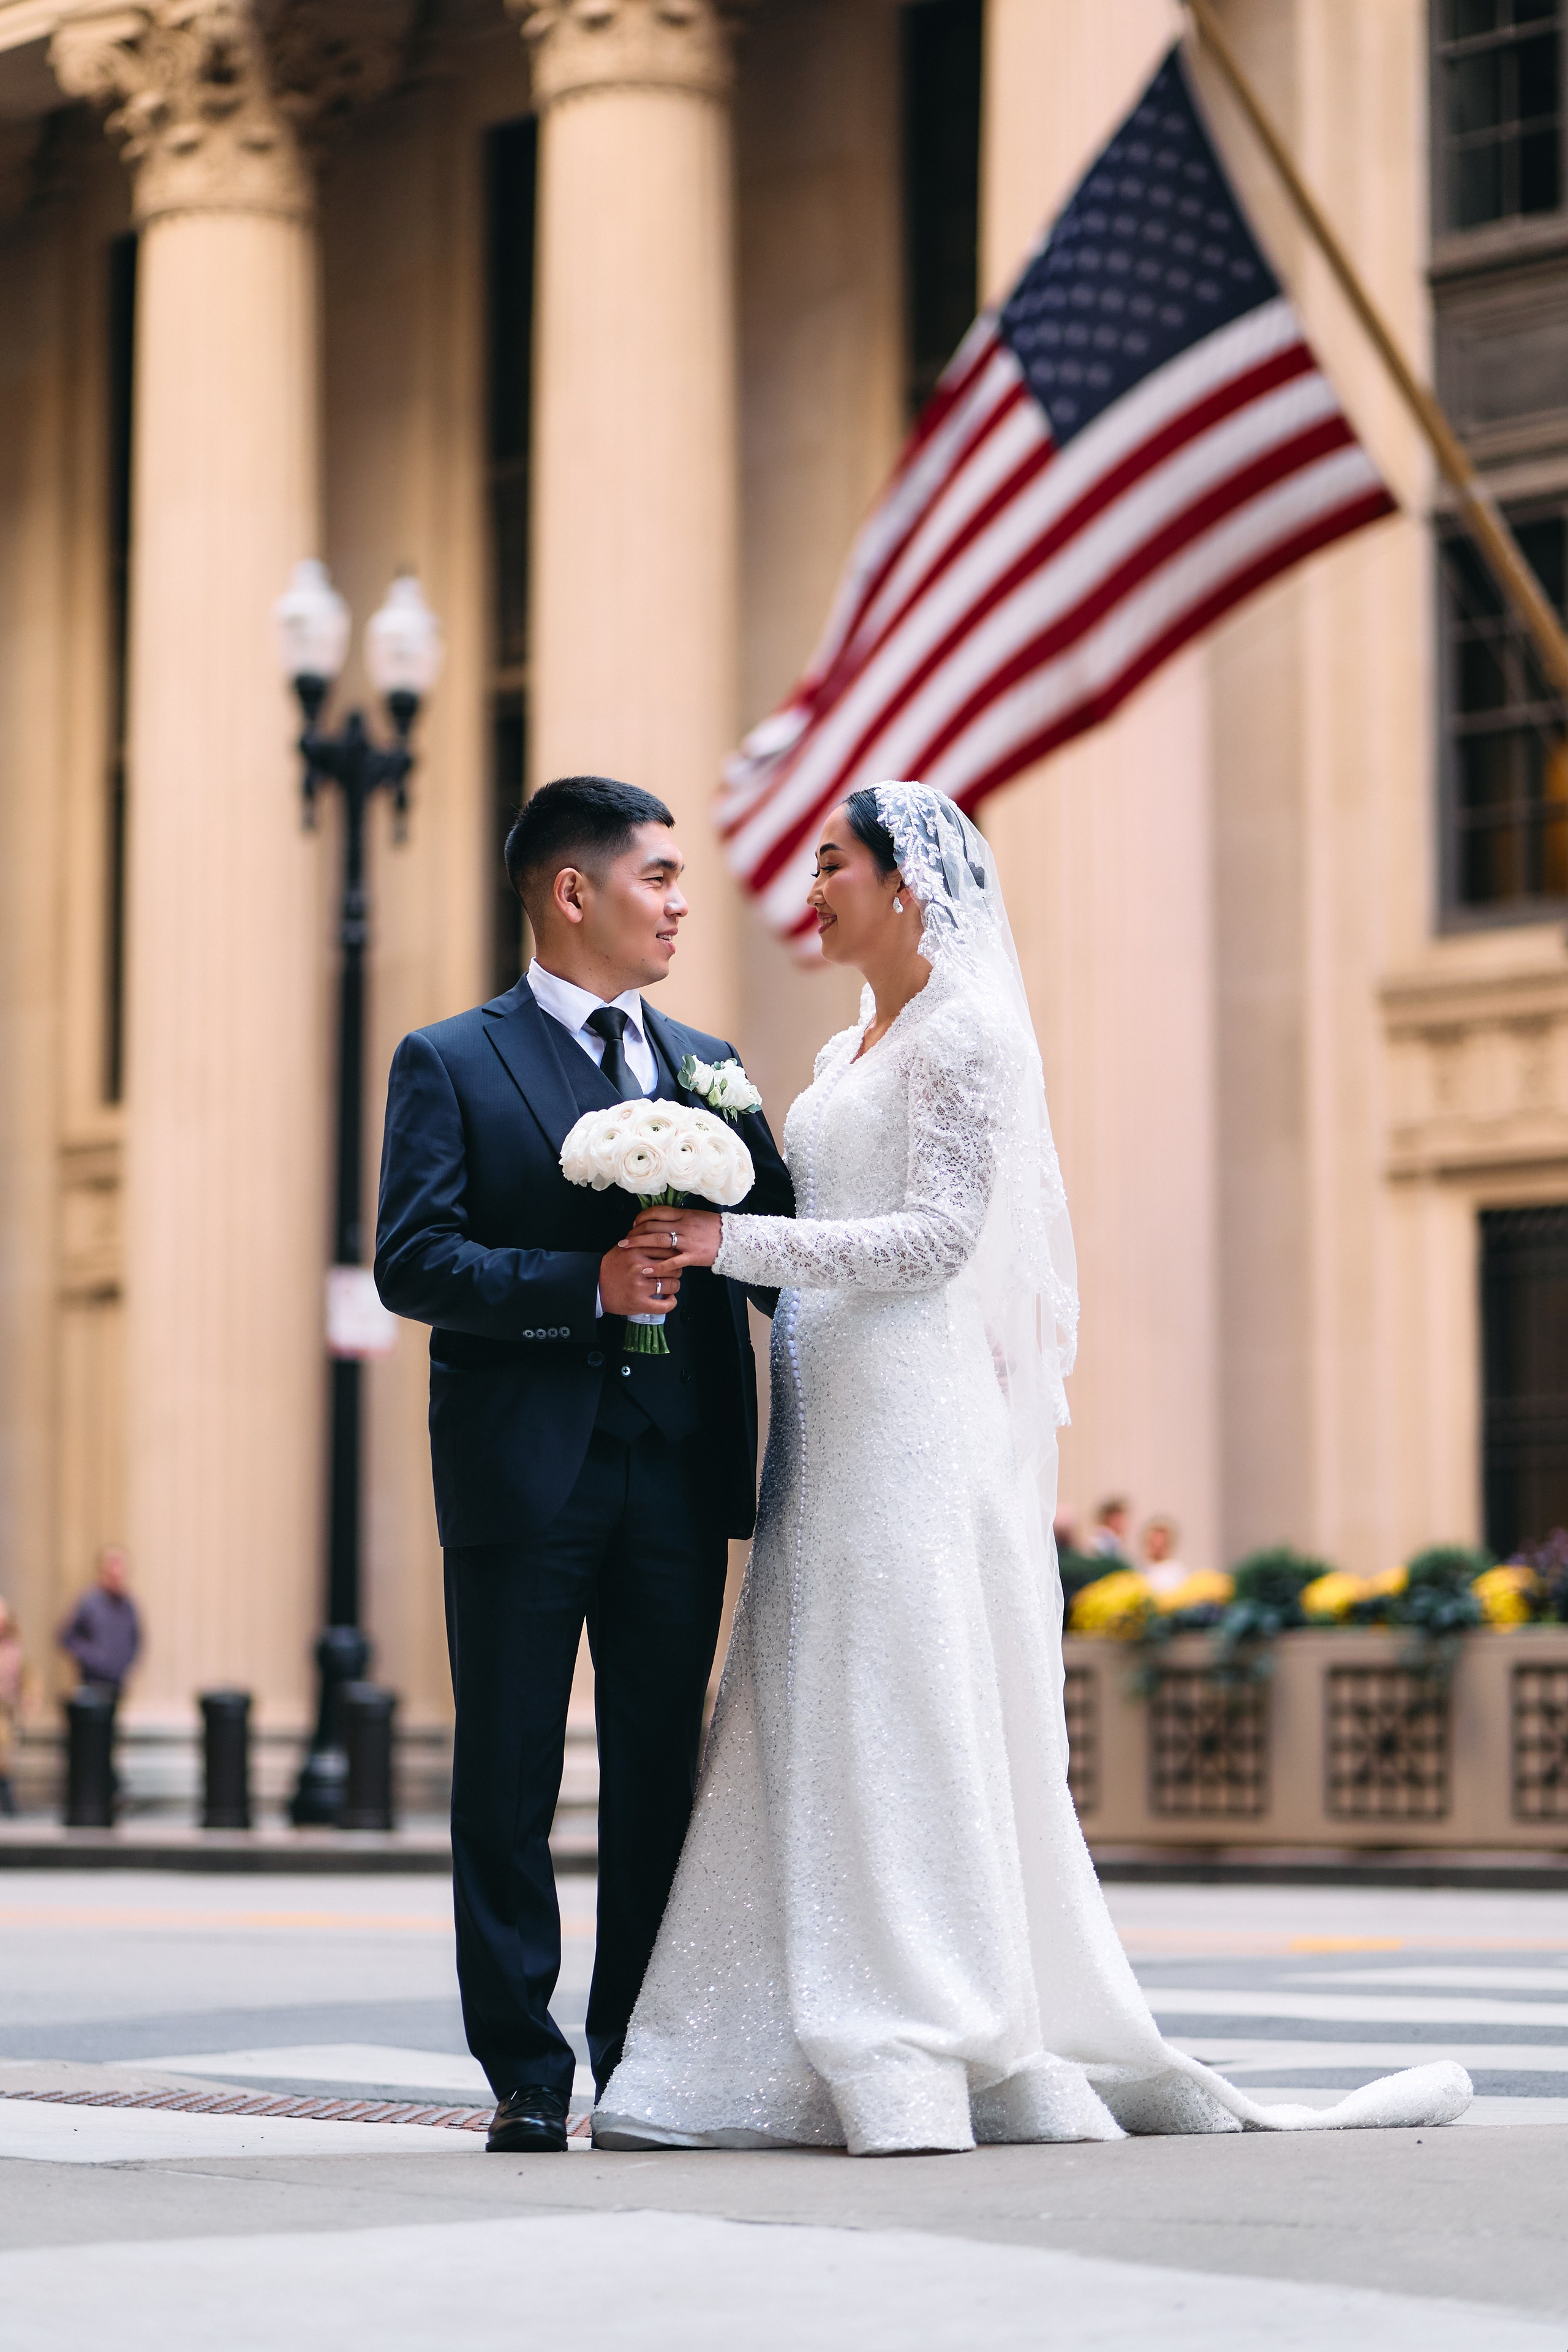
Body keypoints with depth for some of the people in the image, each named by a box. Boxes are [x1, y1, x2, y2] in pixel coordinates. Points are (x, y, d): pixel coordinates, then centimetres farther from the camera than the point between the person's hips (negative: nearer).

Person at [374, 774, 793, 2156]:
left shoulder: (708, 1067, 15)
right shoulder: (453, 1064, 2)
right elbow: (412, 1261, -8)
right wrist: (588, 1283, -19)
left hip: (679, 1474, 4)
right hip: (524, 1473, -4)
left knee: (662, 1780, 7)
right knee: (509, 1785, 1)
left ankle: (647, 2066, 15)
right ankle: (529, 2078, 9)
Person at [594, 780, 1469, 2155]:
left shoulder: (965, 1030, -5)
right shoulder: (849, 1053, 22)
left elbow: (937, 1234, -14)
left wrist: (735, 1241, -16)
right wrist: (716, 1242, 10)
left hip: (916, 1420, -9)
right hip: (836, 1422, 9)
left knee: (905, 1722, -10)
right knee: (813, 1732, 3)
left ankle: (923, 2067, -9)